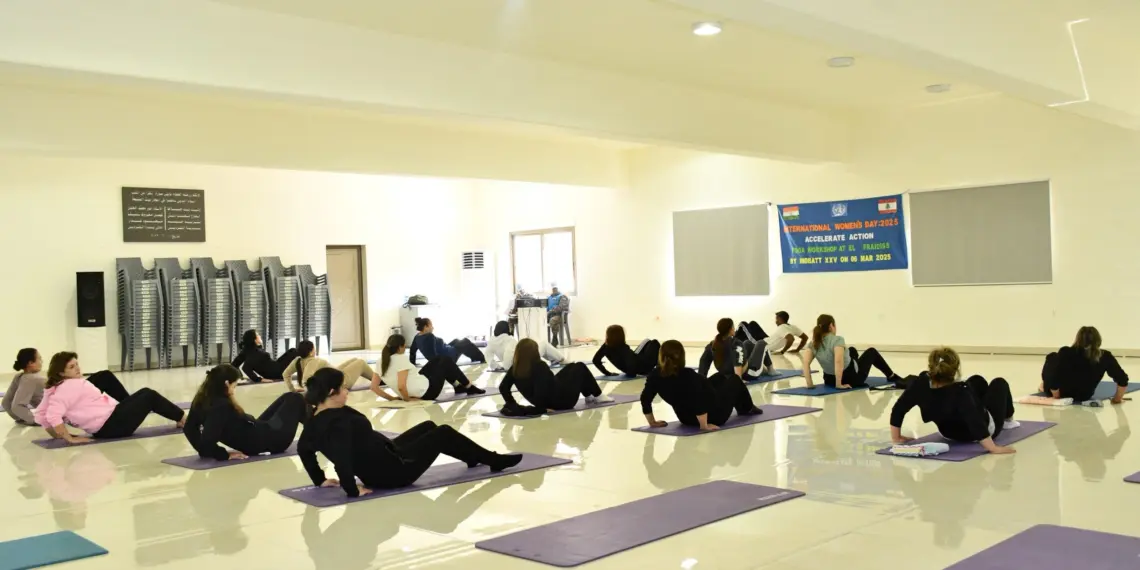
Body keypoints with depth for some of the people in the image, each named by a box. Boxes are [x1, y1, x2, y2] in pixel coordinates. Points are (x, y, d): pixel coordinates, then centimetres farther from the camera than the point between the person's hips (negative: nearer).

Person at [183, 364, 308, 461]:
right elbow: (207, 439, -41)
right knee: (295, 399, 9)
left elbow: (189, 429, 5)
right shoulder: (221, 406, -32)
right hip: (268, 439, -9)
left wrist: (204, 450, 4)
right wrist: (225, 455, -26)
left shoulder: (202, 400, -7)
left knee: (287, 398, 23)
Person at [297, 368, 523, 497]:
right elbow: (341, 456, -43)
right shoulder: (338, 420, -31)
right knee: (444, 433, 7)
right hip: (392, 470, -10)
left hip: (378, 469, 10)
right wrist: (353, 490, -31)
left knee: (428, 427, 25)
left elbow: (304, 449, 12)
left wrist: (320, 480, 14)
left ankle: (475, 457, 46)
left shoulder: (314, 423, -2)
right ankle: (494, 460, 26)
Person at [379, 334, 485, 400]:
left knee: (437, 360, 23)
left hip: (417, 393, 9)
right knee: (447, 362, 12)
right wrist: (407, 399, -18)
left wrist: (392, 398, 3)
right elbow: (401, 386, -36)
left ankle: (458, 386, 36)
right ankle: (470, 388, 27)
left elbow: (374, 386, 0)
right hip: (426, 392, -8)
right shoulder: (401, 359, -25)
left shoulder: (381, 361, -2)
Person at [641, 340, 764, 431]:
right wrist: (704, 426, -28)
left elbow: (645, 400, -13)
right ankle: (747, 409, 47)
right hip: (714, 415, -6)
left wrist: (652, 422, -1)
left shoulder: (655, 376, -17)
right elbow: (699, 400, -40)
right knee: (734, 379, 21)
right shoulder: (687, 375, -34)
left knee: (719, 377, 30)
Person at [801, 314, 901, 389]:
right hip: (852, 379, -6)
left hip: (830, 380, 6)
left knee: (852, 350, 33)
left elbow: (805, 363, -18)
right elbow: (838, 362, -37)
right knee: (872, 352, 23)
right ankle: (892, 377, 42)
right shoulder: (837, 340, -26)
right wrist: (839, 385, -30)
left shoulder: (813, 344, -9)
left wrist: (810, 383, -15)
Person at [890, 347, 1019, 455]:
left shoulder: (921, 384, -30)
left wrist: (896, 437, -15)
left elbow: (898, 410, -25)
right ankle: (1008, 420, 48)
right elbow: (975, 422, -52)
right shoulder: (960, 392, -44)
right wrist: (993, 448, -48)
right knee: (999, 383, 19)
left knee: (977, 381, 27)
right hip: (986, 430, -5)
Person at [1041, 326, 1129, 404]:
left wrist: (1056, 395, -16)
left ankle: (1045, 386, 46)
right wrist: (1117, 398, -8)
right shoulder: (1105, 356, -22)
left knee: (1052, 357, 24)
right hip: (1084, 397, 3)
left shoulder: (1066, 353, -31)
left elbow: (1053, 377, -33)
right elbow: (1123, 379, -23)